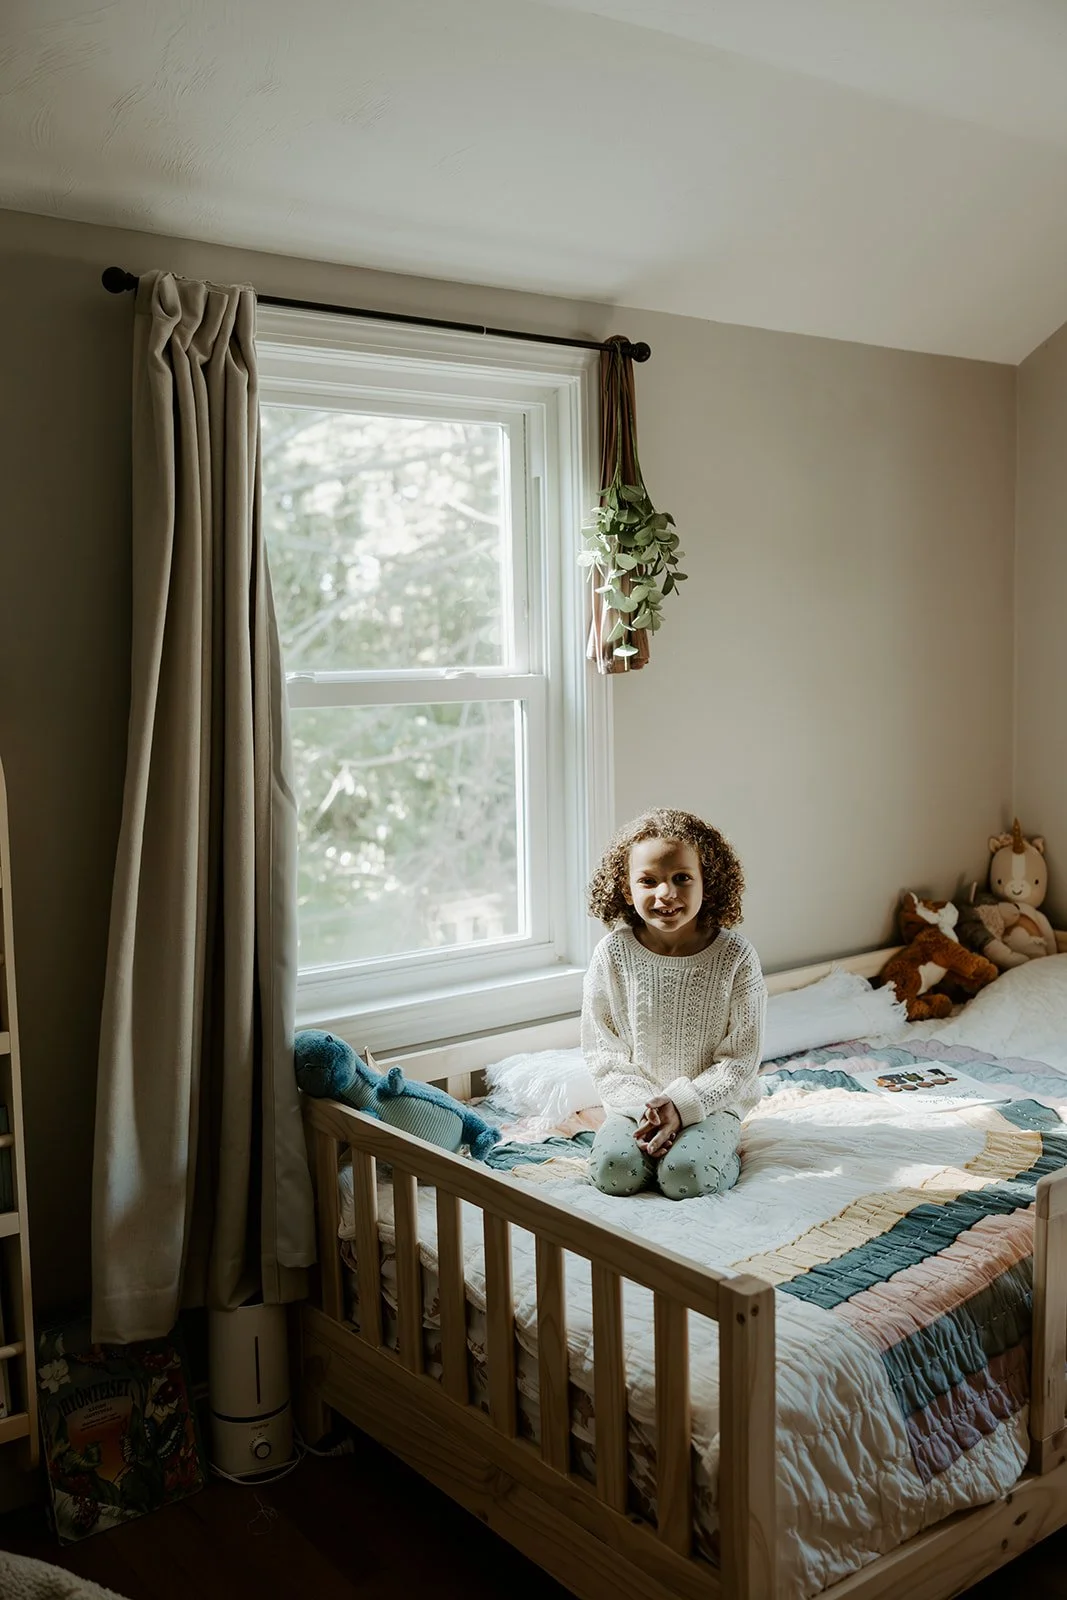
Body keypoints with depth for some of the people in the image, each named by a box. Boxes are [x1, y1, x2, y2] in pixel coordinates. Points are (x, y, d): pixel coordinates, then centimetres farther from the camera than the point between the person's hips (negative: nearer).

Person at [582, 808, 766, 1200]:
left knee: (686, 1177, -26)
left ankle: (723, 1151, 5)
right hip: (635, 1102, 2)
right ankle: (656, 1140, 7)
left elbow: (740, 1058, -8)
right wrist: (643, 1107, -16)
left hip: (711, 1101, -2)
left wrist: (681, 1105, -19)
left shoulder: (735, 955, -11)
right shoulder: (613, 954, -7)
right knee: (612, 1171, -23)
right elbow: (602, 1051, -2)